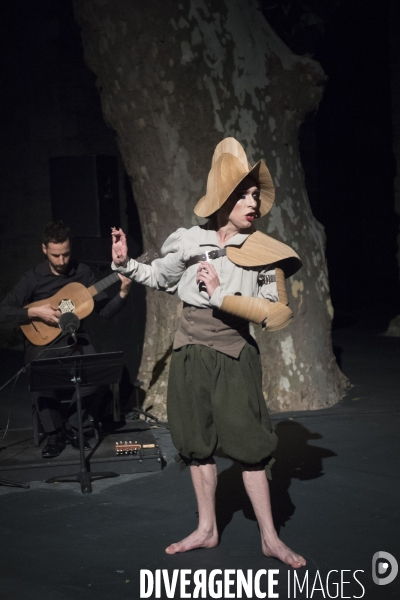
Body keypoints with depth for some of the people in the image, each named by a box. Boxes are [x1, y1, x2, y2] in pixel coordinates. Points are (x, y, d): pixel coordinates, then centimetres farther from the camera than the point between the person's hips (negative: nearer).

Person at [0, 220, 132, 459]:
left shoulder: (83, 272, 1)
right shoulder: (33, 278, -4)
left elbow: (105, 311, 1)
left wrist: (123, 293, -17)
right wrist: (35, 313, -20)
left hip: (74, 339, 2)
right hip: (42, 341, -2)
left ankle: (72, 427, -5)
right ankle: (54, 433, -12)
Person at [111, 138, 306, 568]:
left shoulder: (262, 253, -8)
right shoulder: (189, 242, -3)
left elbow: (273, 314, -12)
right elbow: (159, 277, 16)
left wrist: (222, 294, -17)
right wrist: (125, 264, 1)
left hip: (235, 355, -3)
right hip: (191, 353, 3)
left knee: (250, 444, -2)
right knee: (197, 442, 11)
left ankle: (270, 538, 10)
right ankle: (206, 529, 26)